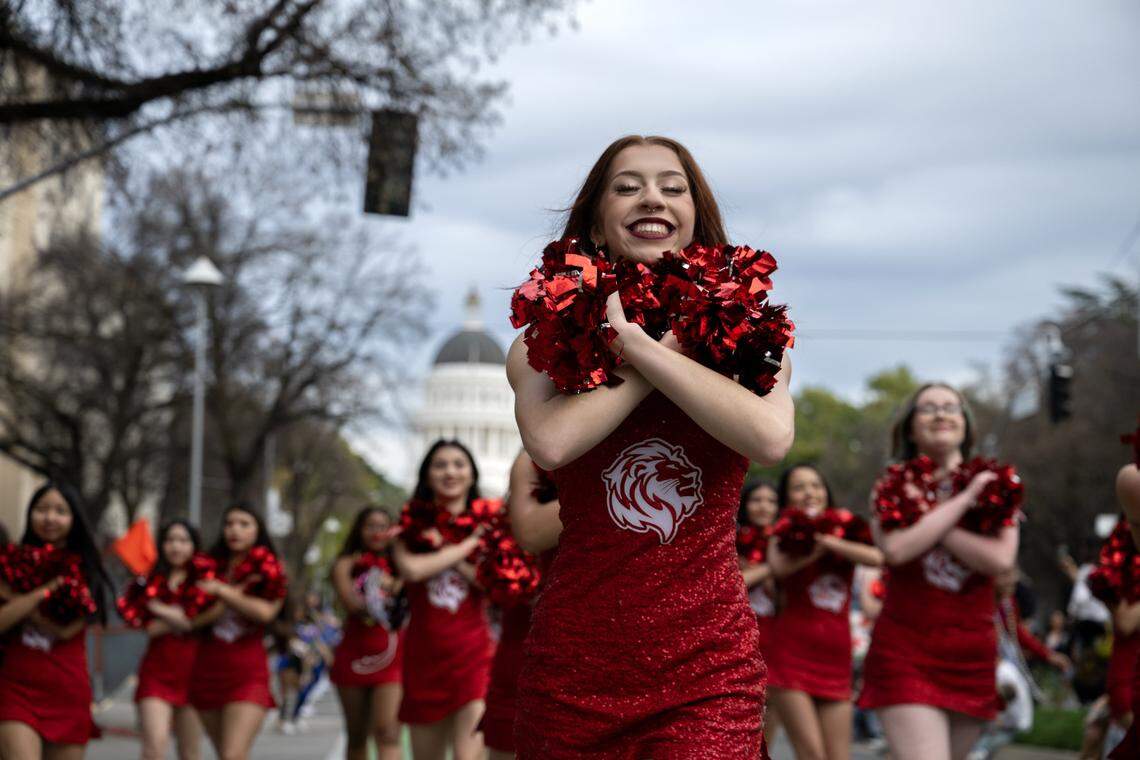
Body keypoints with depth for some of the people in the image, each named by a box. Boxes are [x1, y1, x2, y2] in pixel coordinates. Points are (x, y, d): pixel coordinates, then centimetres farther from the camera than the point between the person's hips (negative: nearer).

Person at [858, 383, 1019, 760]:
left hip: (972, 656, 3)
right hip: (906, 652, -3)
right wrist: (964, 499, -11)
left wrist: (926, 518, -10)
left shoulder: (992, 486, 8)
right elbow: (896, 548, -15)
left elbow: (1001, 558, -9)